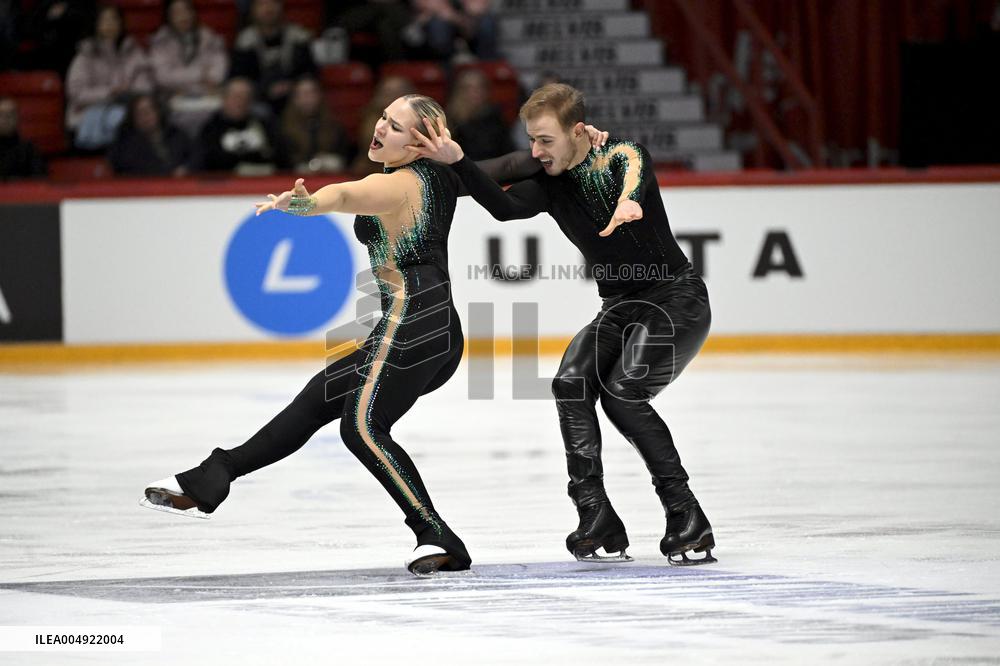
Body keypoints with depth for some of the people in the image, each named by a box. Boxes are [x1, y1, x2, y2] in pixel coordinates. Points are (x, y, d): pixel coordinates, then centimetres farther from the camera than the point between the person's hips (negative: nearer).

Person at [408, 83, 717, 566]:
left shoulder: (621, 154, -14)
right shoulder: (547, 183, 1)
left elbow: (633, 171, -39)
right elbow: (504, 207, -18)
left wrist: (629, 200, -63)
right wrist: (456, 162, -33)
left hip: (677, 299, -6)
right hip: (620, 308, 6)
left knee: (622, 391, -24)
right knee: (572, 381, -19)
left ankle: (687, 516, -16)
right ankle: (596, 516, -19)